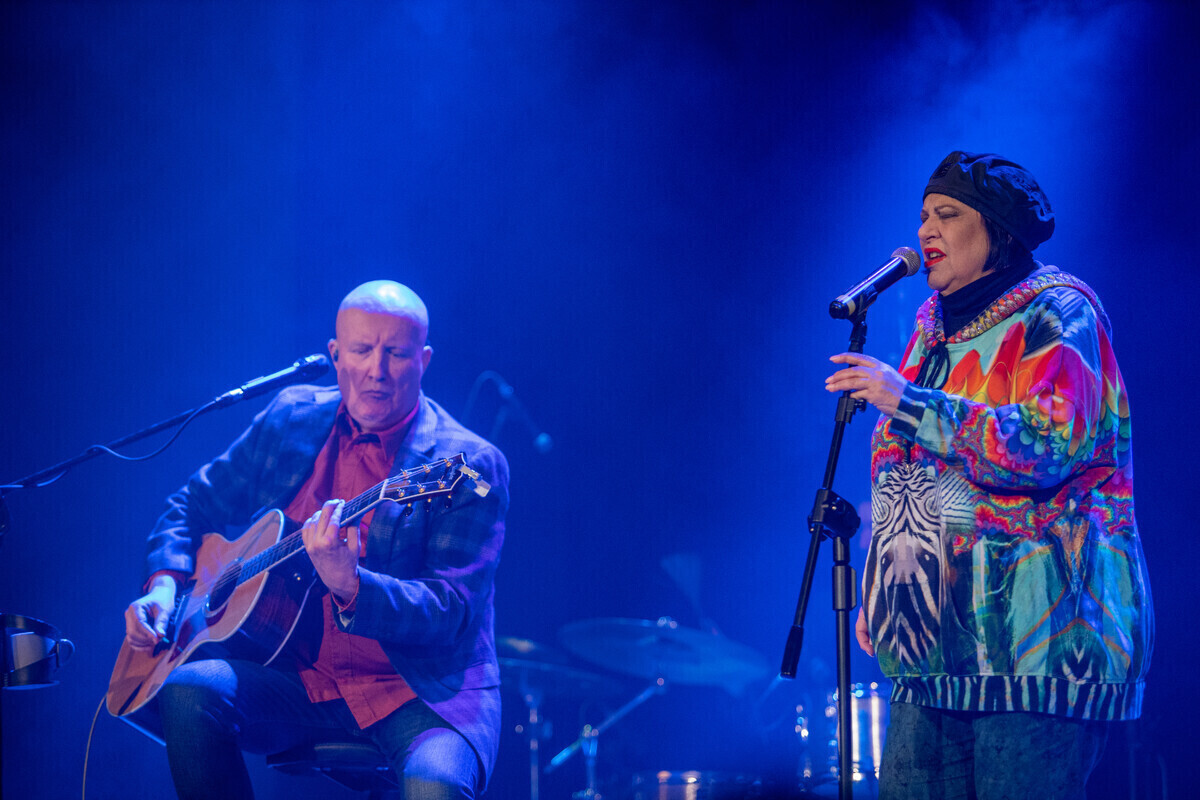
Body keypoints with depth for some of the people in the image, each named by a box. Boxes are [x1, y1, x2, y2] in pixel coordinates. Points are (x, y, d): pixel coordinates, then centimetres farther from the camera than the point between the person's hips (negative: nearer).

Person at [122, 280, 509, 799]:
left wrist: (351, 586, -35)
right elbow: (196, 504, 19)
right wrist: (164, 585, 0)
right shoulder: (292, 419, 7)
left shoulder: (469, 465, -9)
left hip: (424, 692, -5)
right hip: (302, 676, 5)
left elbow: (453, 615, -18)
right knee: (187, 691, -23)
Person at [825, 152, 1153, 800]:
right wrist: (880, 594, 21)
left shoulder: (1054, 313, -4)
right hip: (940, 643, 7)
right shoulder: (935, 325, 20)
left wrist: (909, 402, -20)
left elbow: (1051, 446, -20)